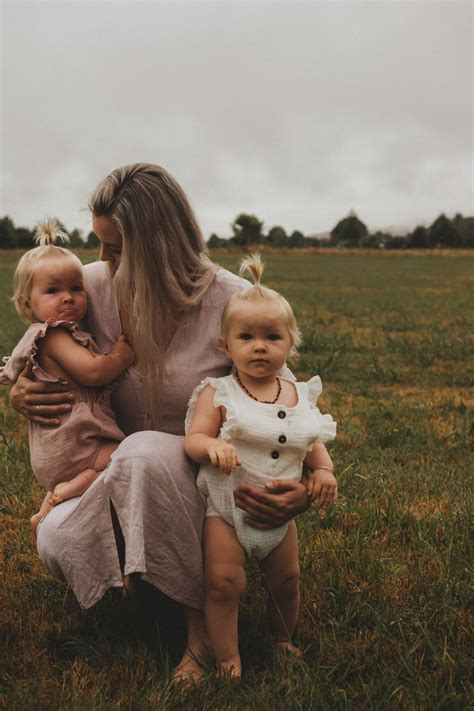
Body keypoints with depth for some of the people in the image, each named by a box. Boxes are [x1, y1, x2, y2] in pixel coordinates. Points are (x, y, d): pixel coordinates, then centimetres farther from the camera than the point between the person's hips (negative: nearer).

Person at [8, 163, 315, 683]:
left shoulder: (233, 302, -18)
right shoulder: (95, 284, -7)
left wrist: (305, 489, -28)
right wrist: (19, 392, -10)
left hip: (203, 477, -3)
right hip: (120, 475, 4)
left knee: (144, 452, -38)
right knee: (57, 541, -27)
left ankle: (202, 613, -17)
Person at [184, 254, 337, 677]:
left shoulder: (300, 397, 1)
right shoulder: (217, 393, -11)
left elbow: (313, 444, 11)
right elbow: (194, 439, -18)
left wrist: (324, 471, -7)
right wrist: (213, 447, -39)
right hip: (227, 506, -4)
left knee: (286, 581, 15)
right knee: (224, 581, -10)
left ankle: (283, 639, 41)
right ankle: (227, 657, 8)